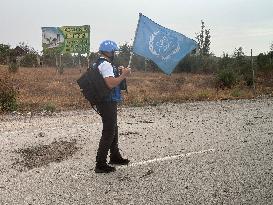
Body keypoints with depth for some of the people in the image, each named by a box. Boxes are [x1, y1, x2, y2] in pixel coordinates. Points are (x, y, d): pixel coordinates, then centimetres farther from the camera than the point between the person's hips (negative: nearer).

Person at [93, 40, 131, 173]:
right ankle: (100, 164, -1)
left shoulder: (99, 63, 17)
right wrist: (123, 75, -16)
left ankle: (115, 157, 36)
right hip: (108, 103, -11)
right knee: (108, 132, -6)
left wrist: (120, 73, 12)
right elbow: (111, 84, -29)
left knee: (113, 130, 21)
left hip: (107, 103, 11)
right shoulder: (105, 64, -17)